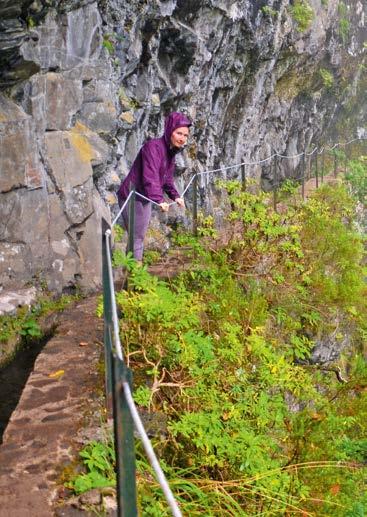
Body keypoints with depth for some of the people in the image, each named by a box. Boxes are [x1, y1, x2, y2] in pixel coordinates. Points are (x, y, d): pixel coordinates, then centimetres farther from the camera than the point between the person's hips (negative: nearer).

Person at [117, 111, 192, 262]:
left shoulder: (171, 151, 7)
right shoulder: (153, 147, -23)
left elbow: (167, 178, 17)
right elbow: (150, 177, -34)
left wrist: (175, 196, 6)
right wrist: (159, 200, -43)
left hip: (145, 198, 10)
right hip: (131, 197, -10)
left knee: (140, 236, 19)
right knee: (137, 237, -8)